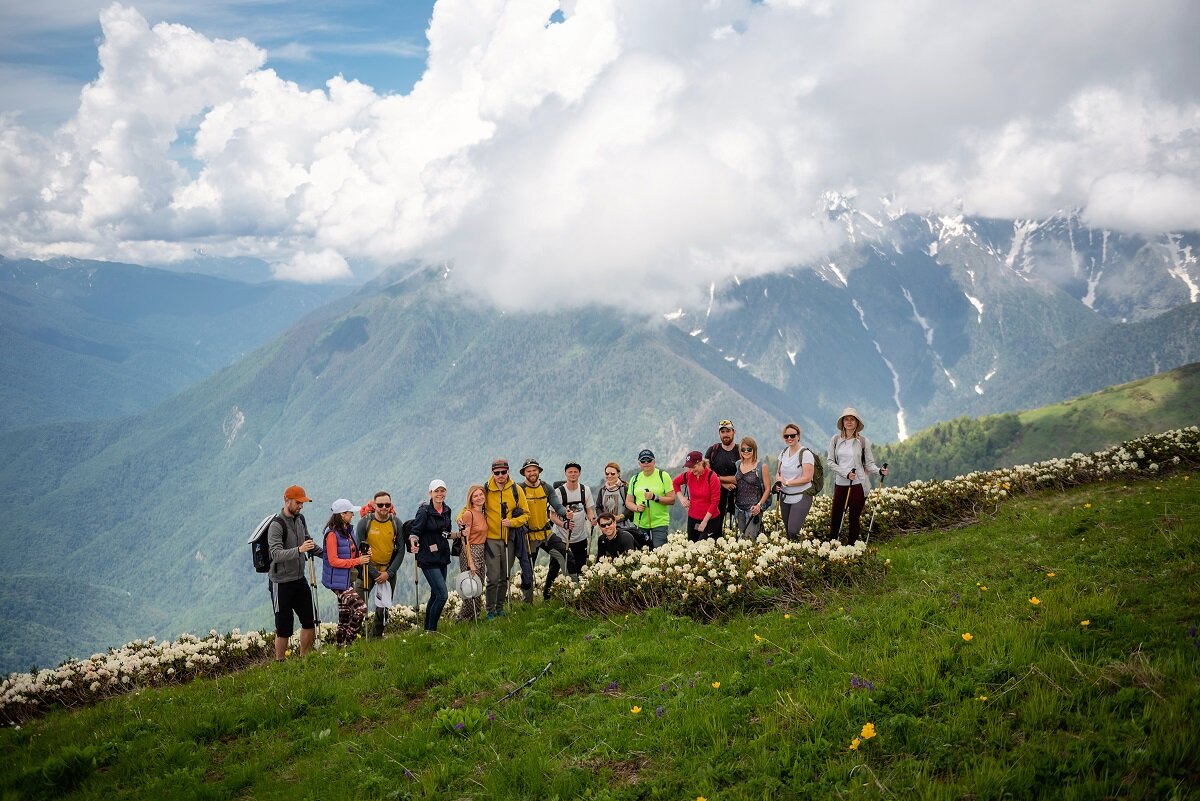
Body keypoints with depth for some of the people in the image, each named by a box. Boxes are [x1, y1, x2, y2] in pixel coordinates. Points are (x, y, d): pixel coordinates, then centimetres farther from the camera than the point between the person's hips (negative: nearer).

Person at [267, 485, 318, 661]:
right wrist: (299, 550, -41)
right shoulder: (277, 525, -18)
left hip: (299, 579, 8)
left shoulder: (300, 519, 7)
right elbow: (276, 554, -29)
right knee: (284, 628, -4)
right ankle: (279, 663, 10)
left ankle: (304, 659, 25)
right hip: (281, 583, -8)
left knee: (310, 620, 11)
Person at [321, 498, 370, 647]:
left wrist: (362, 555, 2)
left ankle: (339, 645, 23)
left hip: (348, 579, 9)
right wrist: (357, 561, -20)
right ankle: (348, 642, -6)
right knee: (361, 608, -17)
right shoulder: (332, 534, -16)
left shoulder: (348, 530, 11)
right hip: (338, 580, -9)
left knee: (345, 614, 14)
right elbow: (333, 561, -19)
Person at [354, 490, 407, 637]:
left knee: (383, 608, 7)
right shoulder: (364, 522, -10)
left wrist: (388, 573, -10)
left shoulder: (396, 523, -3)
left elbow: (400, 551, 0)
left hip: (389, 571, 2)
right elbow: (359, 550, -8)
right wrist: (375, 573, -12)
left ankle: (376, 638, 22)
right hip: (368, 568, -2)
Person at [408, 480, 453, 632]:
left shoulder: (446, 510, 8)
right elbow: (415, 531, -16)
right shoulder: (424, 510, -13)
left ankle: (427, 628, 28)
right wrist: (413, 543, -35)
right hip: (428, 559, -8)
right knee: (442, 595, -14)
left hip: (442, 557, 8)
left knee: (435, 595, 15)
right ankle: (431, 629, -2)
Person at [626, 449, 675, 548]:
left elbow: (672, 500, -5)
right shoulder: (635, 479, 10)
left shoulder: (664, 476, -1)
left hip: (660, 523, -4)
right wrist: (637, 508, -8)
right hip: (640, 524, 4)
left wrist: (655, 497, -18)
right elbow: (628, 502, 13)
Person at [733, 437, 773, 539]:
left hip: (754, 508, -5)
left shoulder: (762, 467, -5)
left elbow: (767, 489, -4)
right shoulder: (737, 465, 9)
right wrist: (733, 501, 8)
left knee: (750, 537, -13)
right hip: (739, 507, 5)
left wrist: (759, 505, -15)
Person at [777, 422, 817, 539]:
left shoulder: (805, 454, -13)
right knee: (787, 531, 9)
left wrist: (786, 482, -15)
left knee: (793, 532, -16)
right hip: (785, 497, 7)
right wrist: (778, 483, -4)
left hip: (801, 498, -6)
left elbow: (807, 478, -17)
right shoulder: (783, 452, 8)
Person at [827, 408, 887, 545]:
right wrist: (846, 473, -11)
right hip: (840, 484, 1)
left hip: (858, 485, -1)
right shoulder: (836, 439, 3)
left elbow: (869, 463, 3)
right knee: (836, 517, 2)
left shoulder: (863, 441, 0)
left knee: (854, 518, 4)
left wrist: (879, 471, -18)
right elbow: (830, 461, 2)